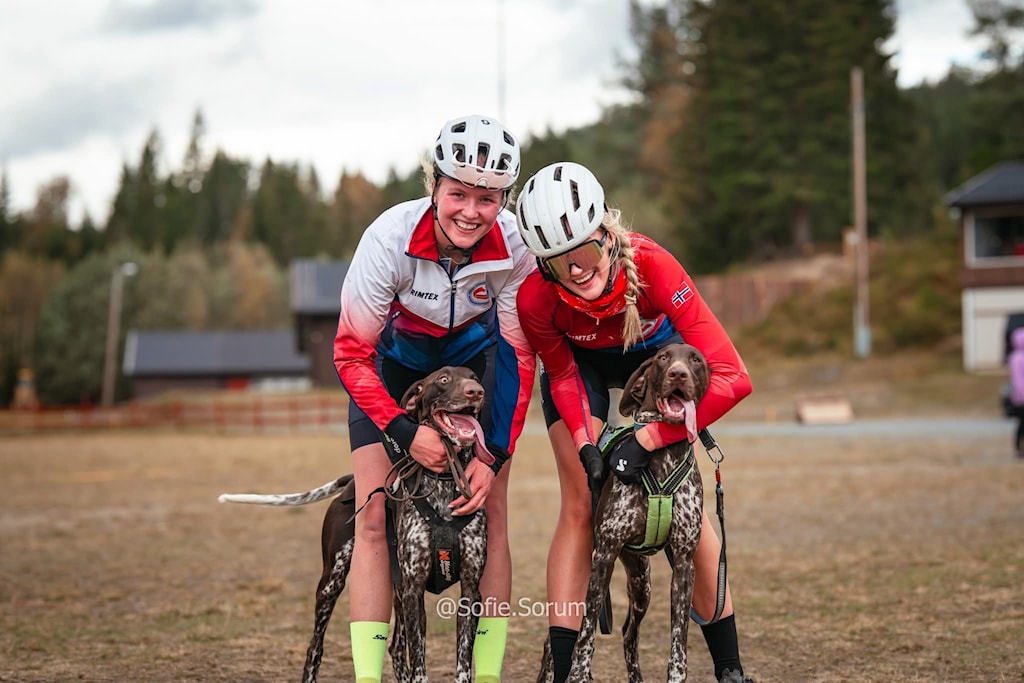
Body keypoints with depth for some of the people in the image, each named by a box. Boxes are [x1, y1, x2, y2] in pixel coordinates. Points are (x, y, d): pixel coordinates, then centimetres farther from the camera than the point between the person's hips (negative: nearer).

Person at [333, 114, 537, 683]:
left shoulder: (514, 246, -28)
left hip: (473, 354, 1)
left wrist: (495, 455, -24)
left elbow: (519, 358, -17)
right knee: (374, 515, -12)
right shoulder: (391, 237, -33)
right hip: (393, 358, -1)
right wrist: (404, 431, -34)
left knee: (491, 512, -8)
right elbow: (351, 352, -24)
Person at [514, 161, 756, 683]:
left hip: (656, 352, 0)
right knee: (579, 508, -9)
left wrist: (645, 441, -39)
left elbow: (732, 378, -41)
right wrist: (585, 446, -26)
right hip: (581, 361, 1)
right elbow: (563, 375, -13)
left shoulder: (652, 266, -41)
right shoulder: (534, 297, -36)